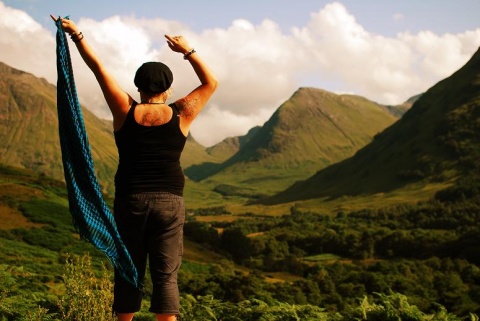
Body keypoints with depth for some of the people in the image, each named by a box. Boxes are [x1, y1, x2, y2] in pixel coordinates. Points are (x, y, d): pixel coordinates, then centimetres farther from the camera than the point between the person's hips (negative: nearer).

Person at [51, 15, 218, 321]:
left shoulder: (126, 112, -1)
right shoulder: (180, 115, -3)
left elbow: (98, 67, 5)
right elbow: (211, 83, 9)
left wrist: (76, 34, 12)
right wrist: (188, 51, 10)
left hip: (130, 202, 1)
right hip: (169, 203, -1)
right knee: (166, 276, -1)